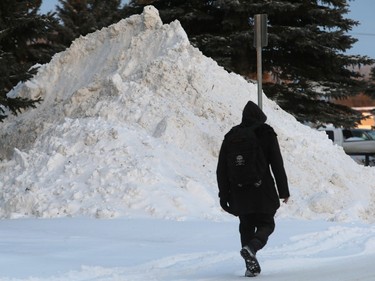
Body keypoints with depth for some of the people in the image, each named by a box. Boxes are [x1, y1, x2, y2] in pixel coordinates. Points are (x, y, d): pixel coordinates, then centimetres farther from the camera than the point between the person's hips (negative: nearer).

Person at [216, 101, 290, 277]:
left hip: (239, 193, 3)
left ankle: (251, 266, 6)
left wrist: (224, 195, 12)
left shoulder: (231, 136, 7)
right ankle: (251, 247, -23)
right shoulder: (266, 133, -1)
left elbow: (222, 168, 6)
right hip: (263, 190, -3)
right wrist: (283, 190, 1)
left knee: (246, 226, 14)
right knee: (266, 224, 8)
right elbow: (277, 164, -5)